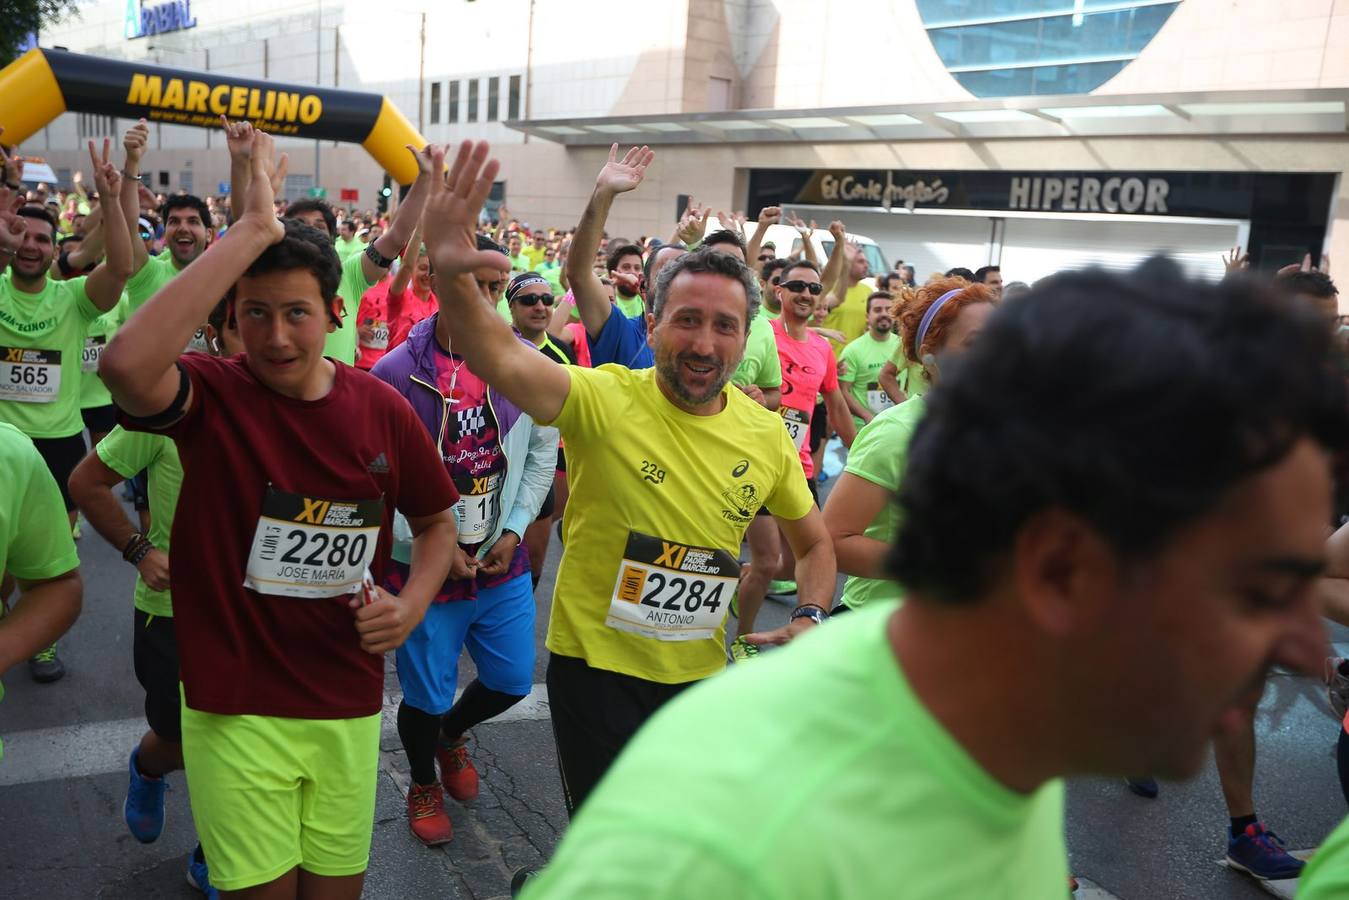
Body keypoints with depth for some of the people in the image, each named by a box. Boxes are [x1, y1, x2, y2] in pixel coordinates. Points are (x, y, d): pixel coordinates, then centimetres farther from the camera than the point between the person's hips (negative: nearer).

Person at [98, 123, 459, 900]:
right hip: (236, 710, -3)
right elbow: (126, 364, -37)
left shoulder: (382, 408, -4)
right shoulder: (212, 395, -13)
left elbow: (437, 522, 10)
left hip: (348, 706, 3)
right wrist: (253, 229, -35)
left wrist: (412, 605, -10)